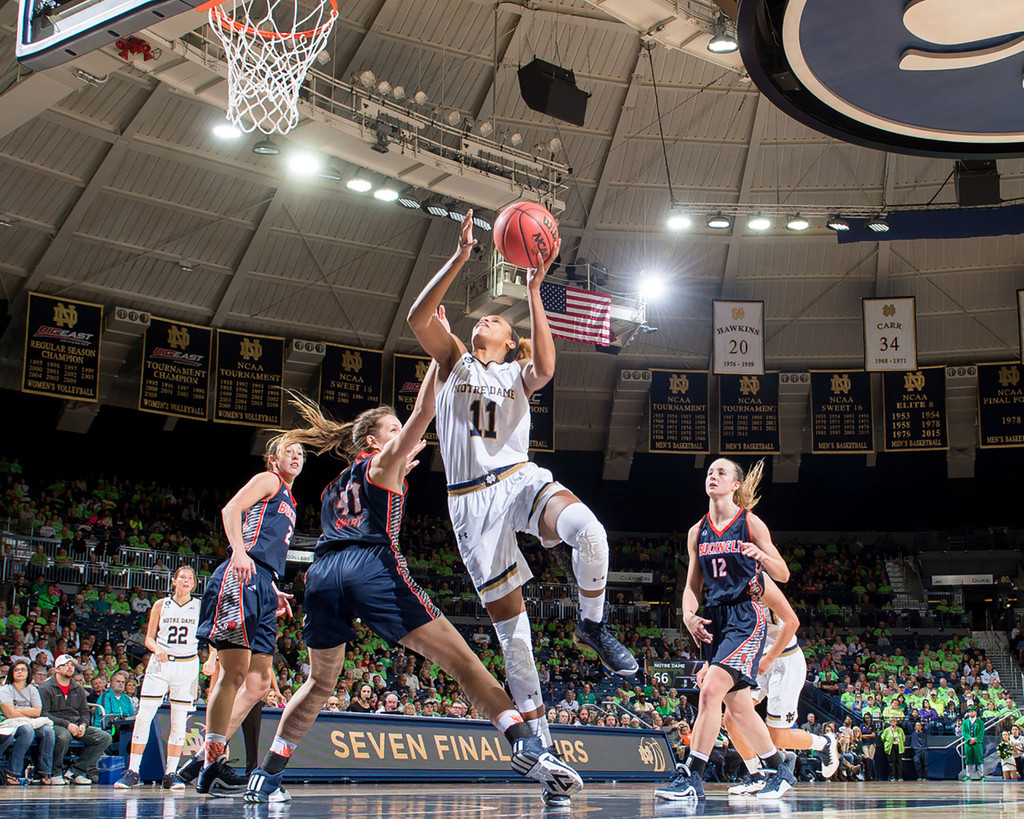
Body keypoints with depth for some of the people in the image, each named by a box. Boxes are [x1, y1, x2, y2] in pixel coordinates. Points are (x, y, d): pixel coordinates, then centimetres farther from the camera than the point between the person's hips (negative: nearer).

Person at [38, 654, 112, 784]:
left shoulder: (78, 689, 17)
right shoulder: (46, 688, -2)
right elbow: (43, 714, -12)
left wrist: (83, 725, -6)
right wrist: (66, 724, -22)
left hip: (76, 726, 6)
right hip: (55, 725, -6)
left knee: (105, 737, -13)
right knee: (64, 736, -41)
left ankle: (77, 770, -11)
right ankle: (55, 772, -16)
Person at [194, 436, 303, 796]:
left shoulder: (288, 503, 31)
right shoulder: (268, 481, 6)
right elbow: (231, 509, -11)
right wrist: (239, 551, -26)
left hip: (262, 589, 10)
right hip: (242, 578, -10)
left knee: (259, 682, 6)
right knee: (235, 669, -16)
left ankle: (209, 753, 7)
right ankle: (212, 766, -16)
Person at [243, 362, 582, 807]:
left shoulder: (333, 488, 33)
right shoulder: (382, 462, 16)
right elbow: (423, 413, 6)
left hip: (322, 574, 6)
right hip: (371, 567, -6)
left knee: (321, 682, 26)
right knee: (459, 658, -9)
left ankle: (266, 777, 24)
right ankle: (525, 744, -24)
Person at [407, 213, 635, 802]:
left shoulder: (520, 372, 16)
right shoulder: (455, 359, 16)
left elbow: (547, 368, -10)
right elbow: (419, 317, -3)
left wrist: (534, 291, -11)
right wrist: (461, 258, -9)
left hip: (520, 478, 0)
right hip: (472, 498, 0)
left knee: (588, 530, -33)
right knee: (508, 616, -3)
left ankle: (594, 625, -7)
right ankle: (538, 733, 6)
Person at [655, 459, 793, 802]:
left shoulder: (750, 523, -3)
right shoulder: (697, 532, 11)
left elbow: (783, 574, -2)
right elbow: (693, 586, 14)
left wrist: (763, 556, -23)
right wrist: (689, 615, -6)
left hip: (746, 617, -6)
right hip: (715, 619, 7)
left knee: (711, 690, -21)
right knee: (738, 706, 10)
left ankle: (692, 777, -19)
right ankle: (780, 771, 25)